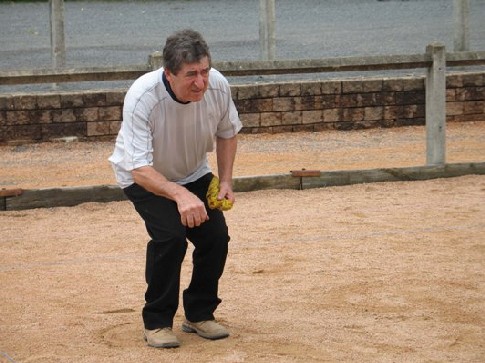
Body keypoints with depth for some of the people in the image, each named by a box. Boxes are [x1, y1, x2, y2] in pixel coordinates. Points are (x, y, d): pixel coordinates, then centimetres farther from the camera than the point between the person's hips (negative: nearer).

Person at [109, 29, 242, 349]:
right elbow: (139, 168, -40)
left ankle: (199, 314, 13)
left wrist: (225, 181, -7)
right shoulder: (142, 97, -37)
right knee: (170, 235, -25)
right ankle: (157, 322, -7)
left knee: (216, 235, -9)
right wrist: (179, 195, -55)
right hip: (144, 178, -4)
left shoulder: (217, 85, -23)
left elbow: (227, 132, 0)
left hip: (193, 175, 5)